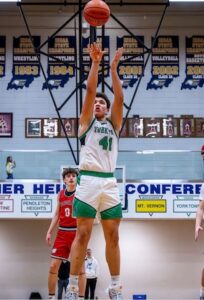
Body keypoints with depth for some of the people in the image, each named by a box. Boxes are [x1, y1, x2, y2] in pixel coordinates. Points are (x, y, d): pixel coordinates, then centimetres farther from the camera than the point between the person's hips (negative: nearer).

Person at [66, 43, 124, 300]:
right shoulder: (86, 122, 13)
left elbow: (119, 98, 7)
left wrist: (114, 68, 3)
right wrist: (95, 63, -2)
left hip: (109, 183, 3)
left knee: (113, 236, 3)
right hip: (88, 181, -3)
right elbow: (89, 91, 2)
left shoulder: (113, 125, 20)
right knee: (82, 234, -7)